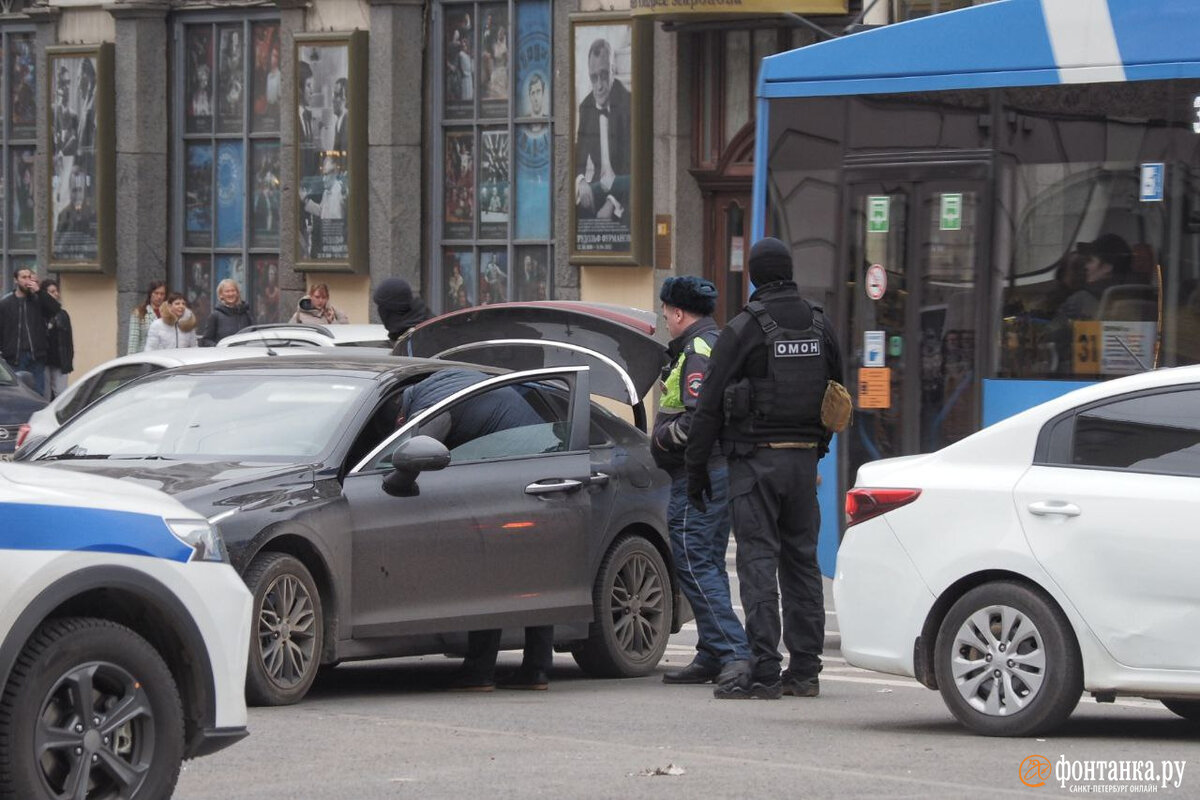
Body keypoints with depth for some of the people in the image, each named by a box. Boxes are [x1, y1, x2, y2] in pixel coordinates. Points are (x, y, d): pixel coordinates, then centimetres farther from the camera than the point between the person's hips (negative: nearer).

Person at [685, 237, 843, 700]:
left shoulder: (743, 330, -9)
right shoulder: (819, 326, 9)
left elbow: (709, 405, -8)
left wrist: (696, 468, -1)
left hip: (756, 458, -6)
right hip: (805, 456, 6)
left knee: (759, 560, -7)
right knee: (801, 559, 11)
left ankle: (763, 671, -12)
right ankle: (805, 670, 12)